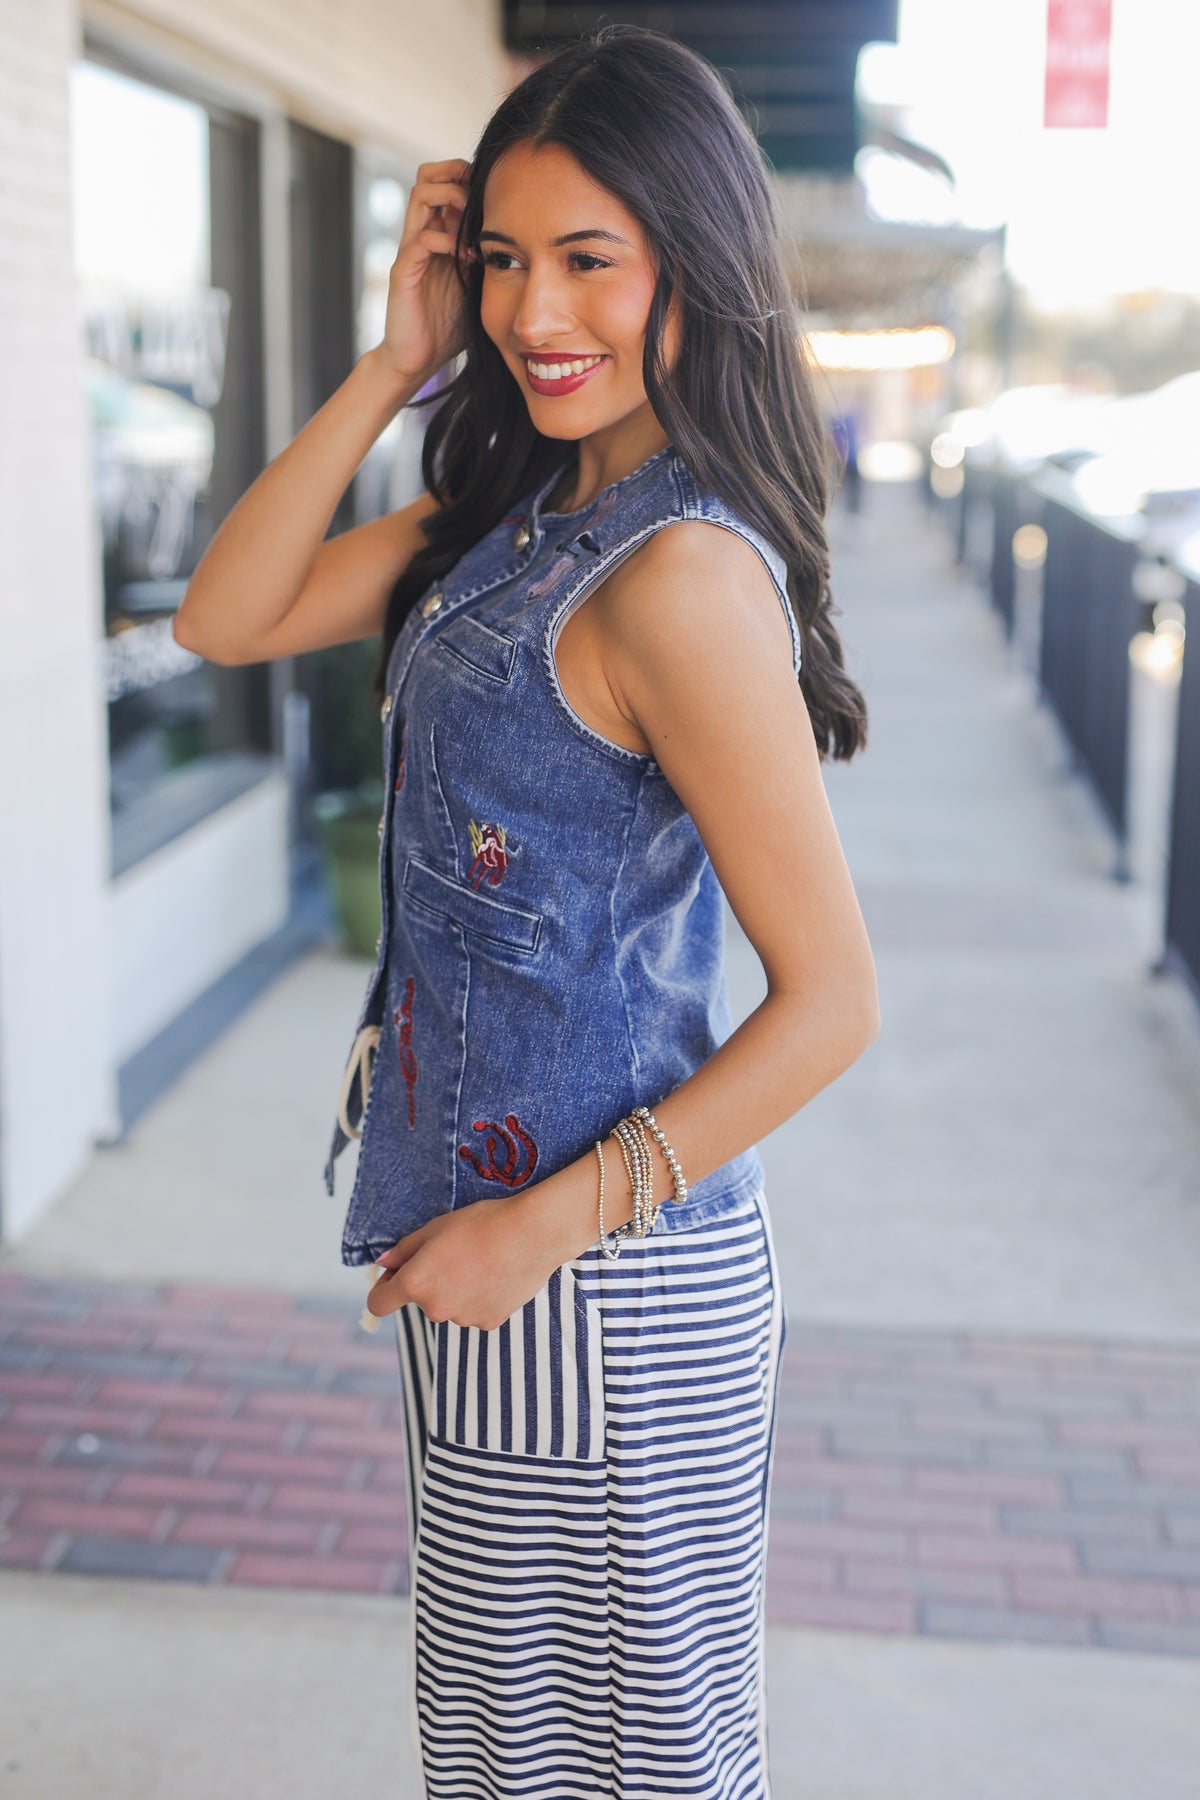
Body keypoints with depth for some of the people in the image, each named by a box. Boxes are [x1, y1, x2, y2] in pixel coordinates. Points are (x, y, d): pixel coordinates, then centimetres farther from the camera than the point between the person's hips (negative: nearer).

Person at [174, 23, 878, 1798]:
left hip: (604, 1271, -8)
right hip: (489, 1214, 8)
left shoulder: (680, 575, -23)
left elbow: (831, 1002, -22)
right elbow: (224, 620, 2)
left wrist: (549, 1226, -19)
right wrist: (397, 360, -5)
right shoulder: (516, 507, 4)